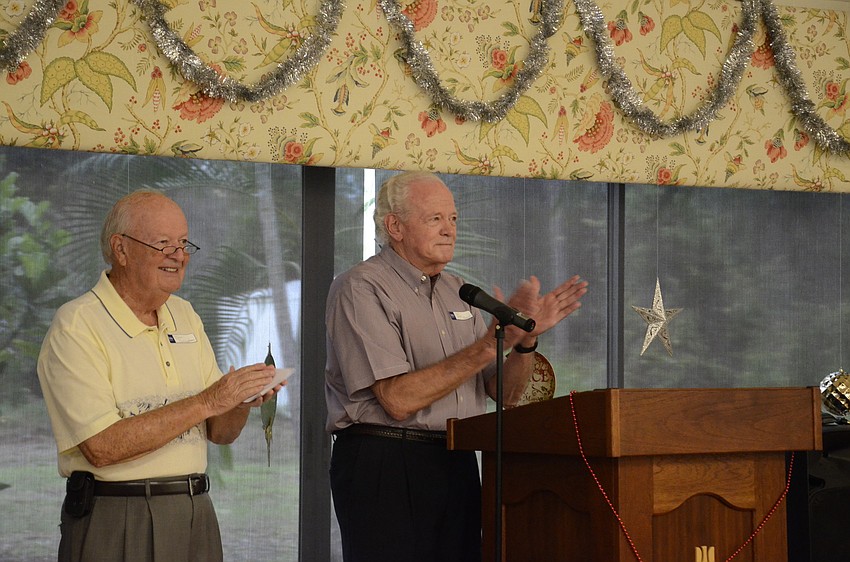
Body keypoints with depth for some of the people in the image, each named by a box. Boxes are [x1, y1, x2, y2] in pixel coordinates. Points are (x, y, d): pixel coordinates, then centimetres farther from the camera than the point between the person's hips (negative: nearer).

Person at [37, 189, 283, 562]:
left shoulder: (185, 317, 12)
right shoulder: (75, 327, -10)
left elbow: (220, 433, 13)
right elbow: (102, 447, -20)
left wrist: (242, 401, -9)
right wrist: (206, 402, -20)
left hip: (196, 517, 6)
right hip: (115, 527, -6)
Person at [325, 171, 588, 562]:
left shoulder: (458, 292, 14)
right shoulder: (360, 289, -7)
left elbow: (503, 394, 13)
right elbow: (398, 400, -17)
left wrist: (526, 339, -6)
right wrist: (489, 345, -19)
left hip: (458, 466, 6)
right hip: (385, 466, -6)